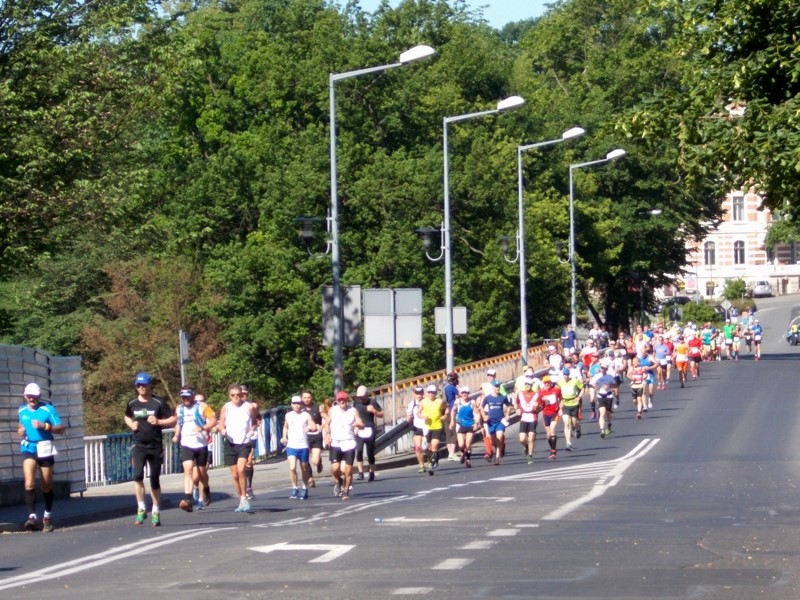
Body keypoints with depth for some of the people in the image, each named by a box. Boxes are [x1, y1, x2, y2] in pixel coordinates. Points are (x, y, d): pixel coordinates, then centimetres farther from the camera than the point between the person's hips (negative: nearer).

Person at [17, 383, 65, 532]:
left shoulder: (48, 409, -5)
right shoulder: (22, 411, 9)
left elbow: (61, 429, -7)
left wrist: (45, 426, -22)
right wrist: (20, 431, 3)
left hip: (44, 448, -2)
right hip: (28, 448, 2)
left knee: (46, 486, 10)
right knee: (29, 483, -19)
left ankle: (48, 515, 30)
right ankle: (32, 517, -24)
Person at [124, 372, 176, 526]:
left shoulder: (159, 403, -3)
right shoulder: (132, 403, 6)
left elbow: (173, 420, -1)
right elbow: (127, 417, 26)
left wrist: (158, 422, -17)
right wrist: (131, 424, 4)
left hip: (155, 445, -1)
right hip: (138, 445, 1)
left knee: (155, 480, 6)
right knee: (138, 475, -20)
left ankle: (156, 512, 19)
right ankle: (141, 509, -13)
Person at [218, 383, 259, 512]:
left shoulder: (249, 407, -2)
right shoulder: (226, 407, 2)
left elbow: (256, 421, 12)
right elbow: (221, 424, 8)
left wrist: (253, 429, -8)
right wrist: (223, 431, -14)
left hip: (244, 443, -3)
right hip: (230, 443, 3)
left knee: (240, 470, -21)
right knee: (234, 475, 6)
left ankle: (244, 498, -10)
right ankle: (242, 501, 20)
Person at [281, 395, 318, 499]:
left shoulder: (306, 415, -2)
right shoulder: (288, 415, 7)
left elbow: (314, 427, -9)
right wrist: (284, 437, 9)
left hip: (303, 446, -1)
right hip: (291, 446, 1)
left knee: (304, 469, 10)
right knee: (292, 467, -15)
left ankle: (305, 490, 26)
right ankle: (294, 489, -2)